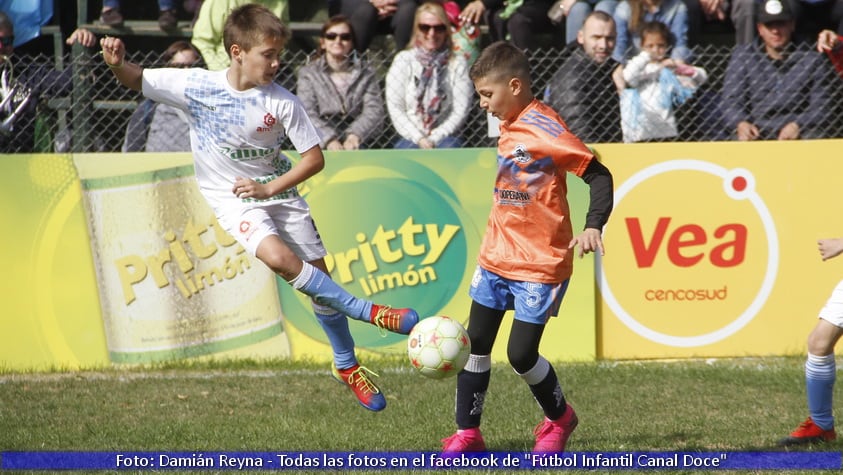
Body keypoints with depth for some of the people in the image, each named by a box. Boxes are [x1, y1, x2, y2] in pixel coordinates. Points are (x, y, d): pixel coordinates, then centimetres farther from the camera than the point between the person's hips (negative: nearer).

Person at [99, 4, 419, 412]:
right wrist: (117, 63, -27)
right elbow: (136, 81, -5)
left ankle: (346, 365, 25)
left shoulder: (282, 103, -13)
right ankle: (369, 312, -17)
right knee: (279, 257, -28)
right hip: (230, 198, -2)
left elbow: (314, 159, -8)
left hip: (276, 191, 2)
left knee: (317, 276, 4)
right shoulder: (196, 86, -14)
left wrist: (268, 188, -18)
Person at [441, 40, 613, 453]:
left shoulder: (543, 126, -18)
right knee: (474, 344, 7)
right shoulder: (509, 125, 8)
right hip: (497, 258, 8)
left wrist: (593, 226, -31)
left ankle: (559, 418, 19)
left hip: (540, 264, -8)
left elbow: (598, 174, -19)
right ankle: (467, 433, 16)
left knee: (521, 354, -7)